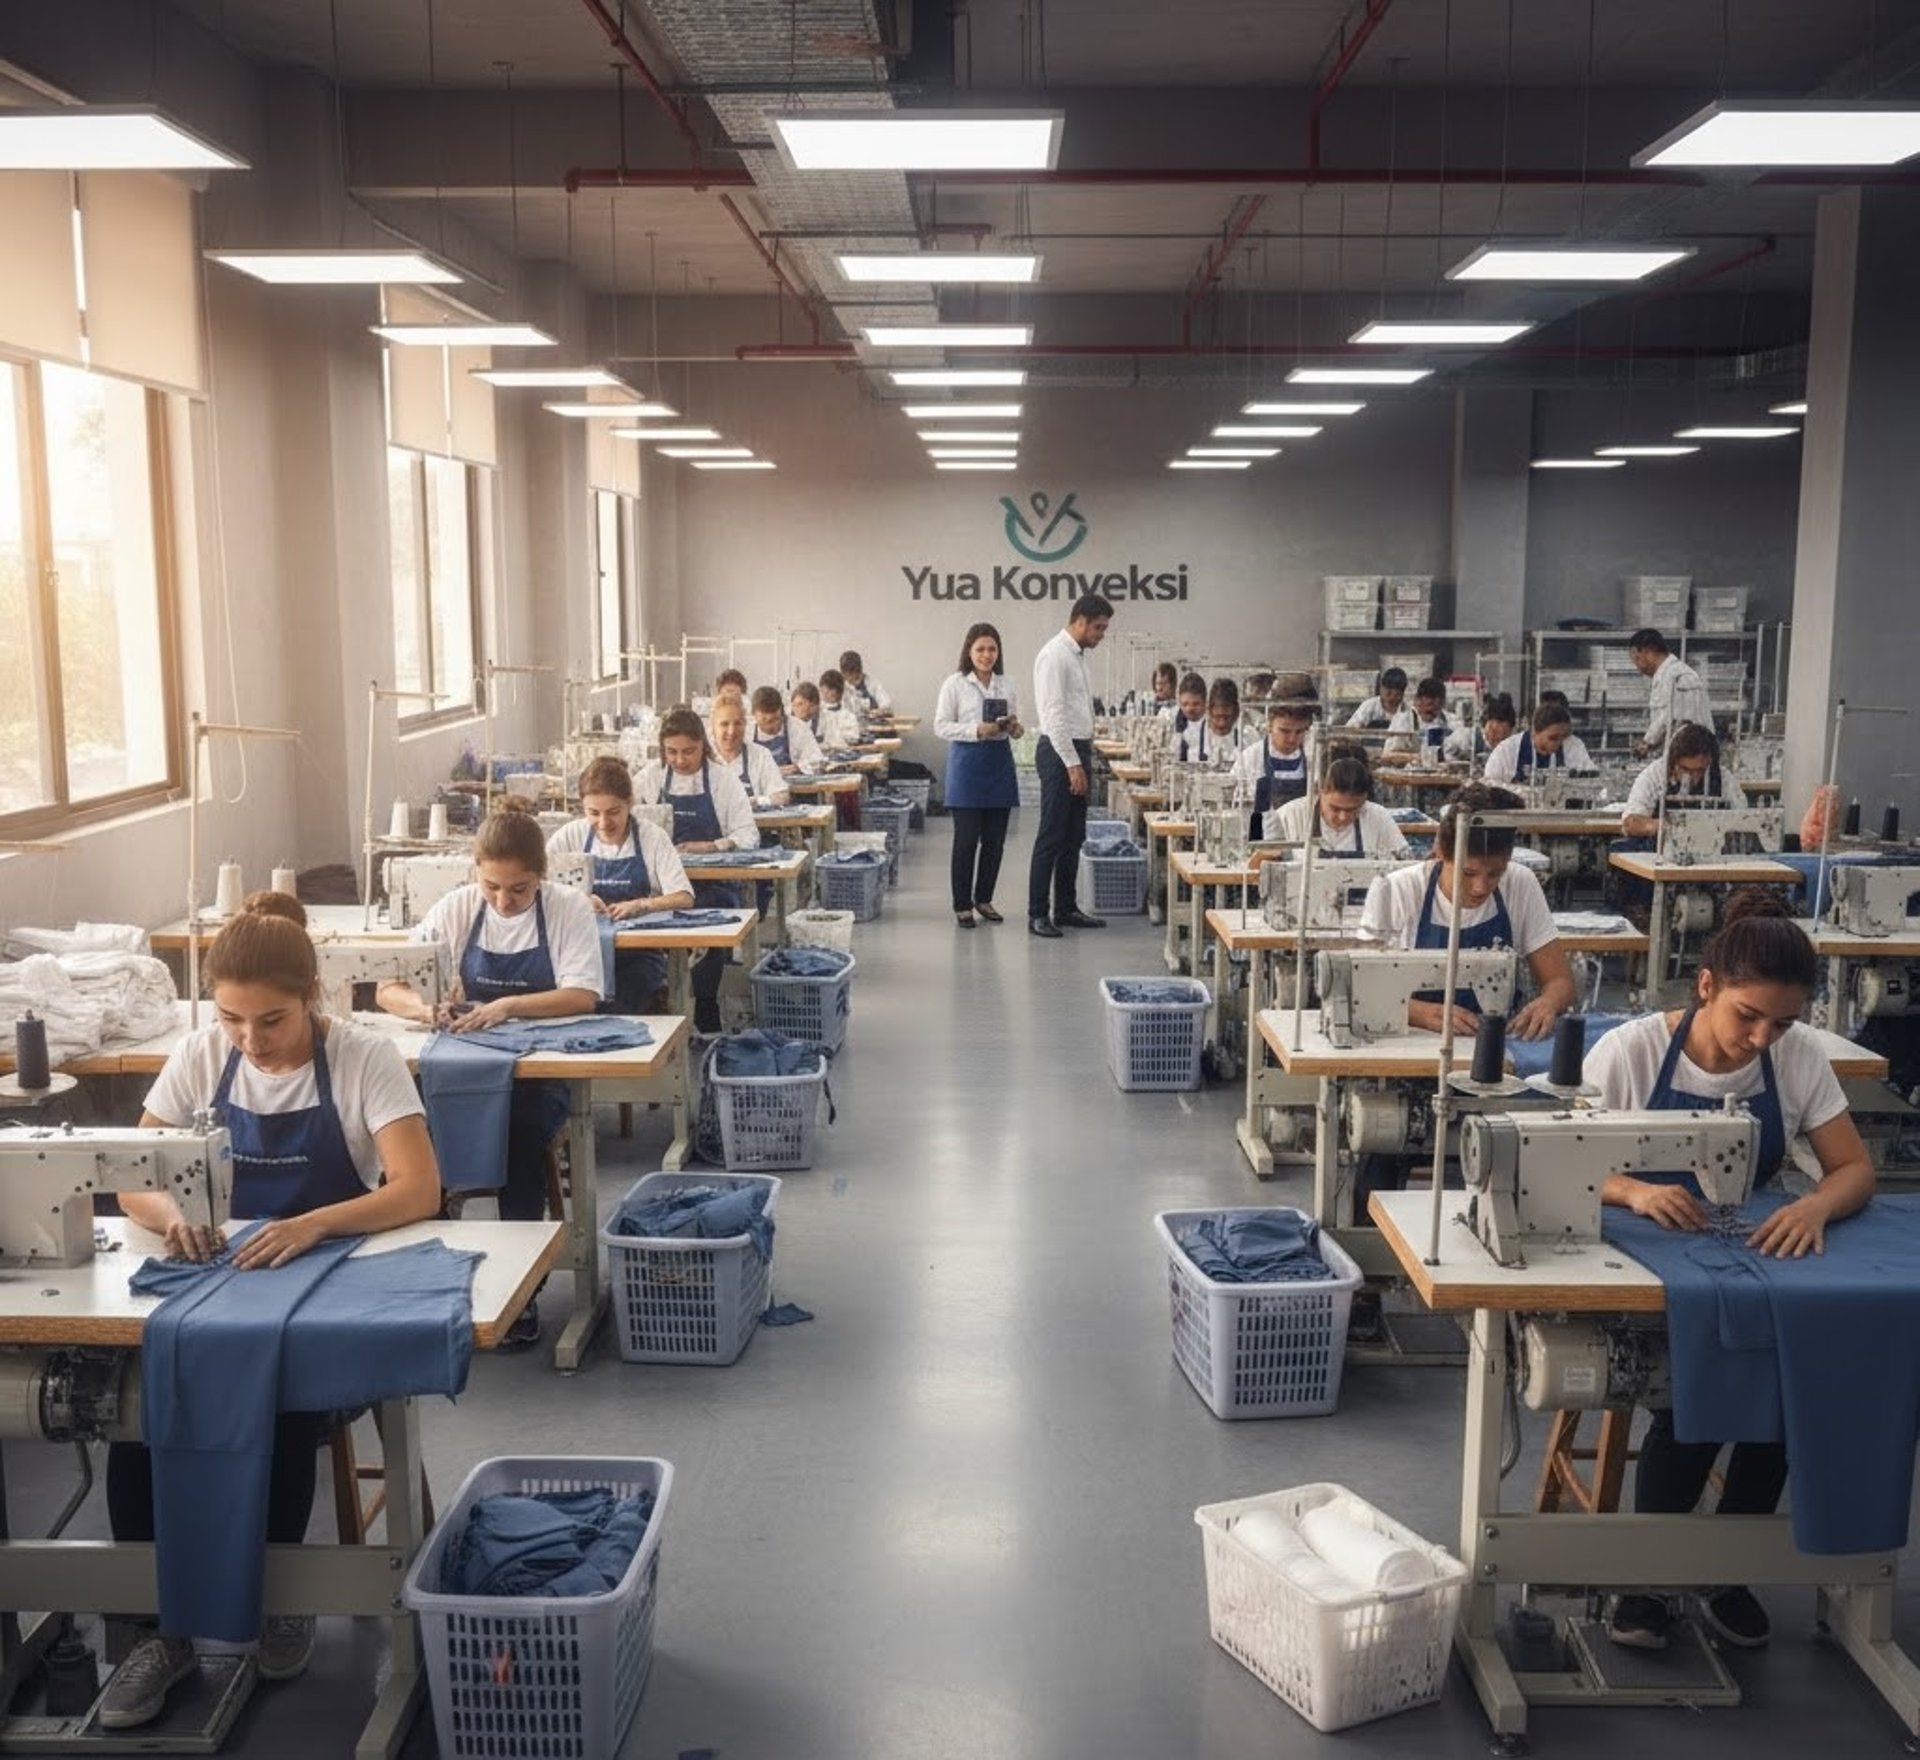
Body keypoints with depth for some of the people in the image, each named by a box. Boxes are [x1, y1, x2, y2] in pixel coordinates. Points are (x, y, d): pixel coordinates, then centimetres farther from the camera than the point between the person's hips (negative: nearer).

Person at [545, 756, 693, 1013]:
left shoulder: (652, 837, 2)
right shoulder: (569, 837, 5)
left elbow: (684, 898, -6)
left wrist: (642, 905, -25)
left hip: (639, 955, -1)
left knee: (618, 1006, -28)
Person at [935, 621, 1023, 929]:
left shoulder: (1005, 683, 10)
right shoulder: (955, 683, -4)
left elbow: (1015, 724, 16)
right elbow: (941, 726, -7)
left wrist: (1015, 728, -8)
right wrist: (977, 731, -20)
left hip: (1000, 762, 4)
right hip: (967, 762, -4)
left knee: (995, 840, 7)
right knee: (966, 839, -1)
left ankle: (984, 899, 22)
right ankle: (962, 905, 10)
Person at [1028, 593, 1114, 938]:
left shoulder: (1077, 656, 15)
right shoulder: (1054, 656, -14)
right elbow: (1054, 714, -19)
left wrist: (1084, 760, 15)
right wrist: (1073, 764, -21)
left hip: (1077, 752, 9)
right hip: (1059, 753, -9)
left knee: (1073, 837, 13)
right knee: (1051, 837, -5)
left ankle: (1066, 909, 21)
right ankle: (1038, 914, 1)